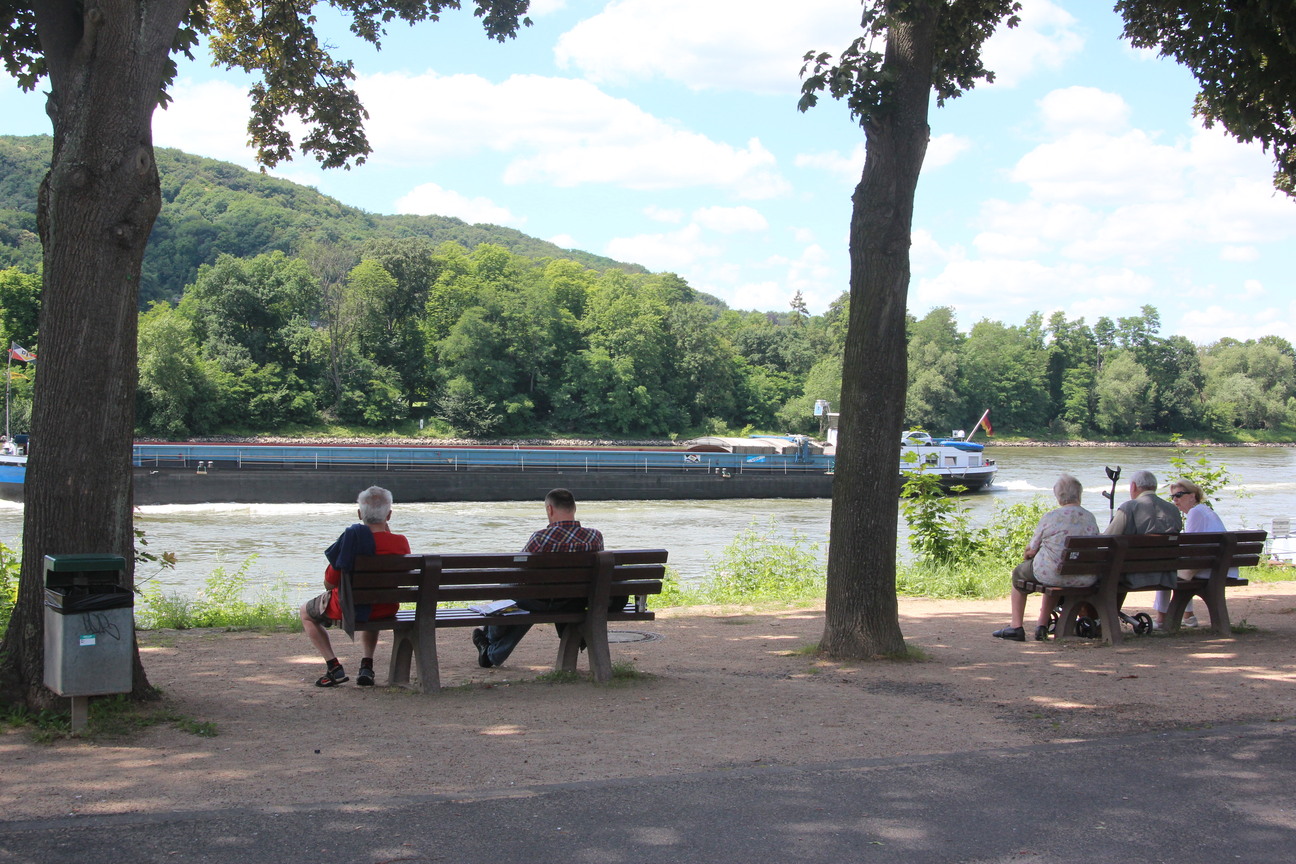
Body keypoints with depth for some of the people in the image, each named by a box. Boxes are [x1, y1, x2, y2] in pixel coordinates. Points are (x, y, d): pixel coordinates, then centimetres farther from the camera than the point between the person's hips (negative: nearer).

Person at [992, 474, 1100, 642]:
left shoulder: (1050, 517, -9)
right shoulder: (1090, 518, 3)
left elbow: (1031, 549, -2)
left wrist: (1028, 553, 23)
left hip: (1054, 575, -5)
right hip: (1085, 580, 5)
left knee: (1019, 572, 25)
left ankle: (1016, 626, 26)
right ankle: (1042, 624, 38)